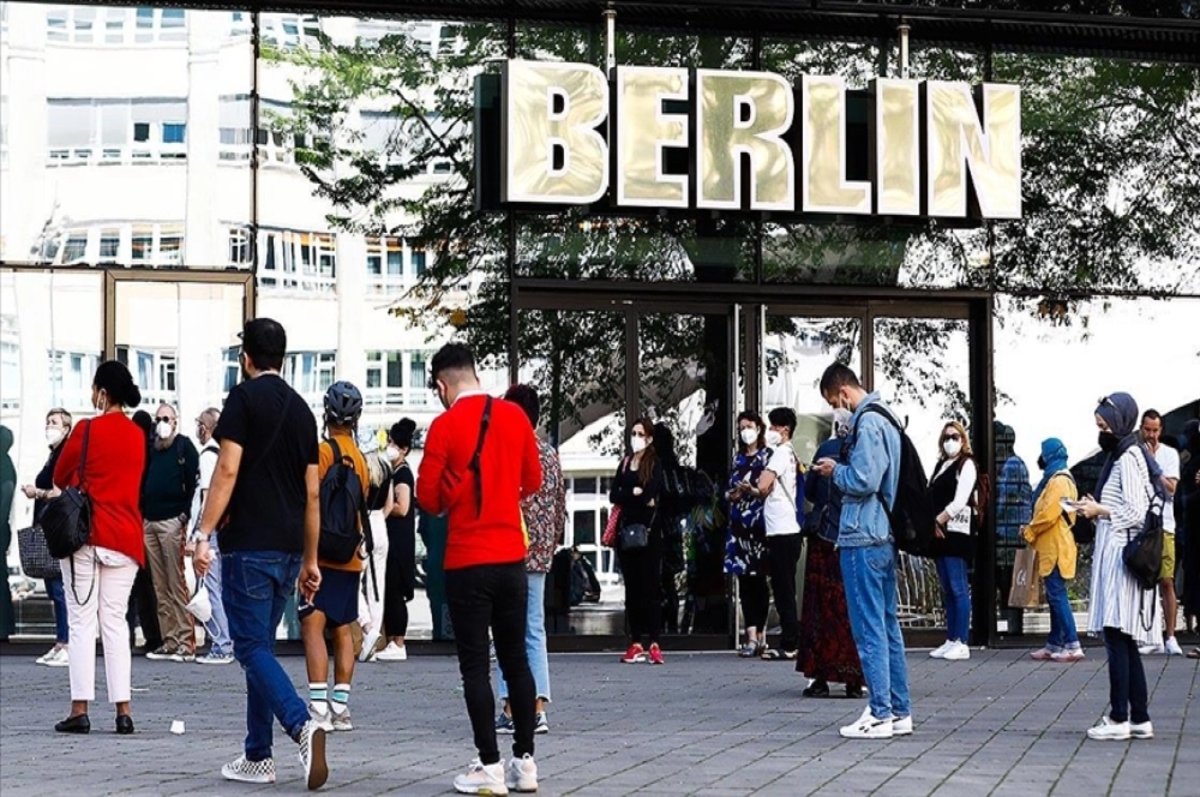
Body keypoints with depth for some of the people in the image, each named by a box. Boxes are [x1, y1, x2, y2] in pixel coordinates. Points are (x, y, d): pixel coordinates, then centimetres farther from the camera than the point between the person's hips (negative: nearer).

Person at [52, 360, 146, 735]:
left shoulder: (87, 429, -6)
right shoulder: (138, 436, 7)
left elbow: (59, 478, 5)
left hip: (84, 535, -4)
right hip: (125, 538, 4)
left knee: (82, 622, -1)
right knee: (115, 622, 7)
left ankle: (79, 710, -3)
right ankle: (123, 710, 1)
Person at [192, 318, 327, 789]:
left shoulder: (244, 398, -4)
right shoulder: (301, 409, 14)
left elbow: (228, 470, -15)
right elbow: (312, 493, 15)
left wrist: (204, 534, -15)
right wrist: (310, 560, 20)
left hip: (248, 546, -7)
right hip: (289, 548, 7)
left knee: (252, 648, -6)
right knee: (261, 645, 13)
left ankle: (302, 724, -27)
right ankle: (257, 757, 14)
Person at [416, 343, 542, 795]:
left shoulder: (445, 424, -10)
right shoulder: (515, 417, 3)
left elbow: (427, 497, -6)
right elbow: (532, 481, 13)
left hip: (467, 562, -4)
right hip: (512, 557, 4)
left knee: (475, 665, 1)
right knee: (516, 659, 12)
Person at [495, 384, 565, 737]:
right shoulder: (550, 453, 8)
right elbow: (561, 505, 12)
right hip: (540, 554, 6)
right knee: (535, 629, 9)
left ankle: (512, 708, -1)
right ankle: (538, 709, 7)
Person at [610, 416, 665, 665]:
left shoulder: (655, 464, 2)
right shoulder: (625, 463, 16)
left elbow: (650, 493, -13)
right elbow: (613, 496, 5)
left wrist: (626, 498, -2)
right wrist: (635, 494, -8)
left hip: (648, 531, -5)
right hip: (626, 530, 5)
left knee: (649, 586, -8)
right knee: (631, 587, 5)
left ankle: (654, 644, -10)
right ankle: (635, 644, 8)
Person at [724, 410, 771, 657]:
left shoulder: (767, 456, 1)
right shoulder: (738, 459, 17)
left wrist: (752, 491, -19)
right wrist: (732, 494, -1)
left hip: (759, 523, -5)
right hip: (739, 524, 5)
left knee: (758, 580, -6)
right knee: (744, 581, 1)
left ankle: (760, 636, -3)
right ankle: (752, 635, 1)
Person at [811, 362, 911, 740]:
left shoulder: (867, 423, -15)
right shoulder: (885, 419, 16)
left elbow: (863, 481, -21)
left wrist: (836, 471, -5)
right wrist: (842, 470, 12)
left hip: (863, 539, -10)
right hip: (884, 536, 10)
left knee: (869, 628, -6)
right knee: (887, 625, 13)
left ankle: (880, 715, -4)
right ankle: (899, 711, 17)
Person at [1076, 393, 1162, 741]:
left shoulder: (1128, 458, -12)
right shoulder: (1120, 456, 18)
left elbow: (1135, 513, -17)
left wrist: (1100, 511, -9)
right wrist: (1097, 510, 10)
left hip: (1121, 555, -10)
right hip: (1115, 555, 10)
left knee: (1116, 636, -10)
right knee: (1125, 641, 10)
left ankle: (1119, 718, -9)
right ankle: (1140, 719, 13)